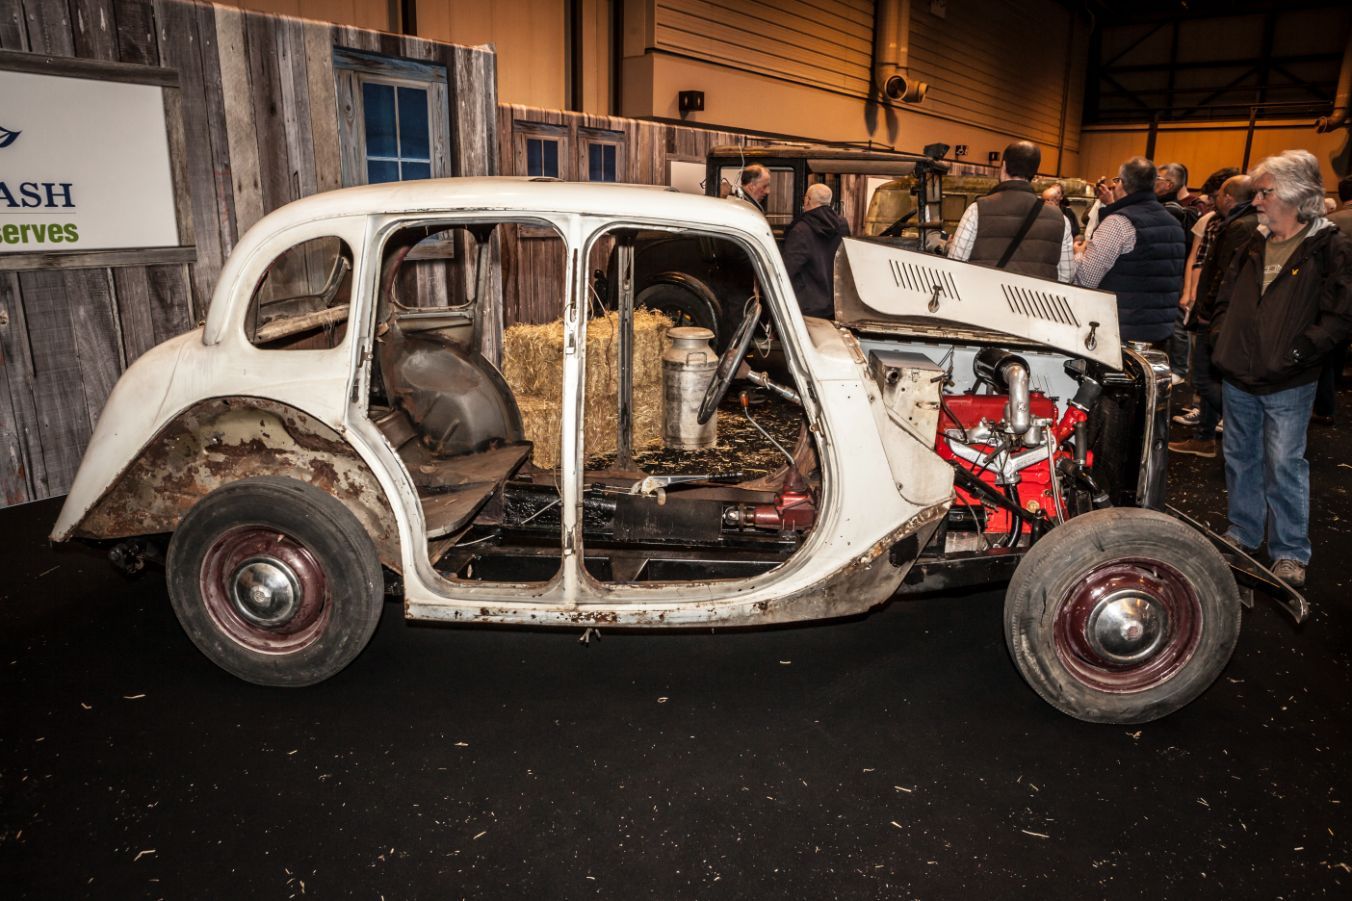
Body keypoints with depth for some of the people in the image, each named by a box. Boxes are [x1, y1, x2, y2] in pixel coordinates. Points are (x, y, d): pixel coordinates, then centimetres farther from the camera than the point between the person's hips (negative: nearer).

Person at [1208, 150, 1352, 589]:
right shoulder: (1255, 245, 9)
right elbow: (1226, 296, 21)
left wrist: (1296, 352, -20)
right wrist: (1222, 335, 7)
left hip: (1287, 385, -6)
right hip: (1238, 376, 6)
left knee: (1285, 466, 1)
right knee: (1240, 458, 16)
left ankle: (1290, 552, 14)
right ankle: (1243, 531, 33)